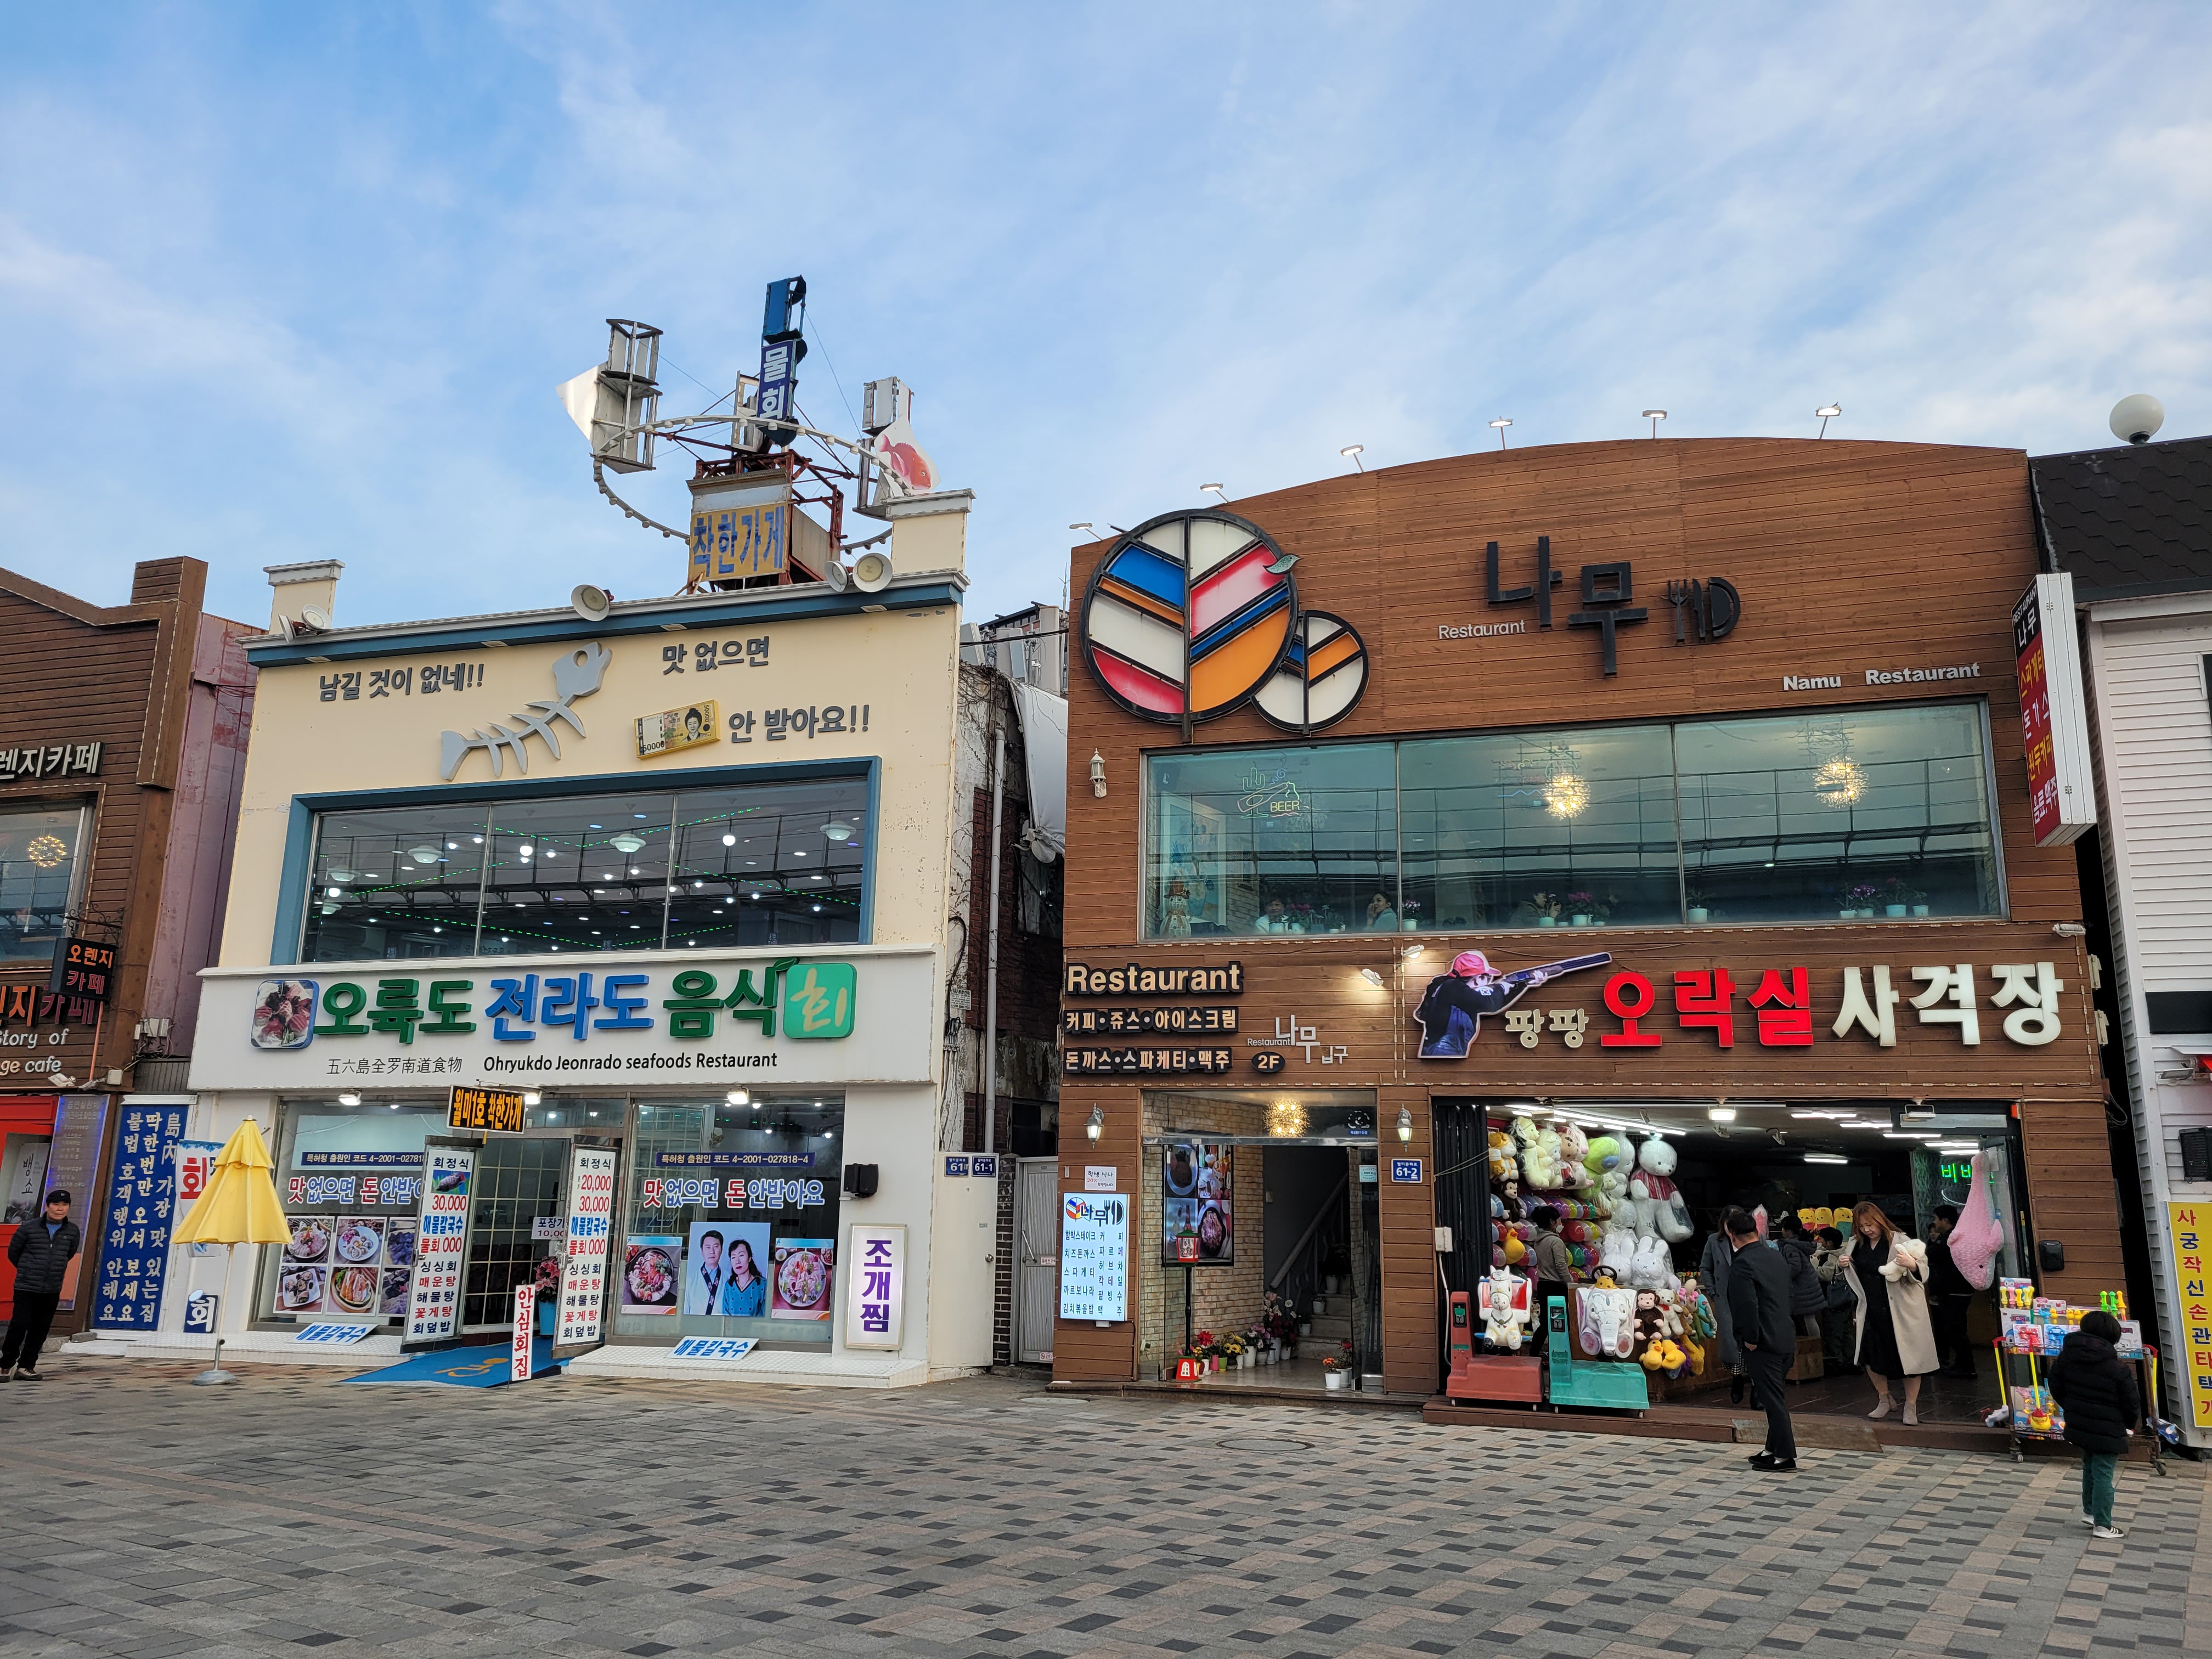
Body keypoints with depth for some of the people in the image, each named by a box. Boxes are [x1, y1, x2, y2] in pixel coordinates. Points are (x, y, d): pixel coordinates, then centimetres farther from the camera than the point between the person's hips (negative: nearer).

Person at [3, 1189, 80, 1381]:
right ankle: (6, 1366, 9)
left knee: (40, 1330, 5)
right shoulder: (28, 1228, -7)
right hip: (26, 1287, -3)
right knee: (19, 1326, -5)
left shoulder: (72, 1231, 2)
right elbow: (13, 1253, 7)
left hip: (52, 1290, 3)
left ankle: (26, 1367, 15)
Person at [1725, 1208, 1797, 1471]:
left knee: (1772, 1399, -1)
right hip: (1787, 1339, 9)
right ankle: (1775, 1448, 26)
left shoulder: (1742, 1264, -18)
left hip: (1762, 1343, -9)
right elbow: (1788, 1296, 17)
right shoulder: (1778, 1257, 9)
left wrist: (1750, 1339, -13)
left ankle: (1785, 1455, 4)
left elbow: (1747, 1305, -24)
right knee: (1775, 1397, 18)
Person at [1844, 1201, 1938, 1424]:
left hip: (1901, 1310, -5)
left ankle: (1911, 1406, 16)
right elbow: (1855, 1277, 21)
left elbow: (1923, 1270, -13)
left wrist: (1910, 1265, -35)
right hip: (1871, 1311, 5)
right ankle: (1884, 1400, 26)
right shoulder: (1856, 1245, 7)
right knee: (1870, 1355, 6)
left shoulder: (1899, 1241, -9)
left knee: (1907, 1356, 2)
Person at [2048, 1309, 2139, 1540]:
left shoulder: (2066, 1356, -3)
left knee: (2090, 1468, 23)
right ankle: (2103, 1525, 10)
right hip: (2107, 1432, -6)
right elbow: (2132, 1402, -9)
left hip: (2079, 1426, 6)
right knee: (2103, 1475, 3)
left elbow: (2056, 1388, 8)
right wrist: (2130, 1425, 11)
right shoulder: (2118, 1368, -19)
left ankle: (2089, 1512, 33)